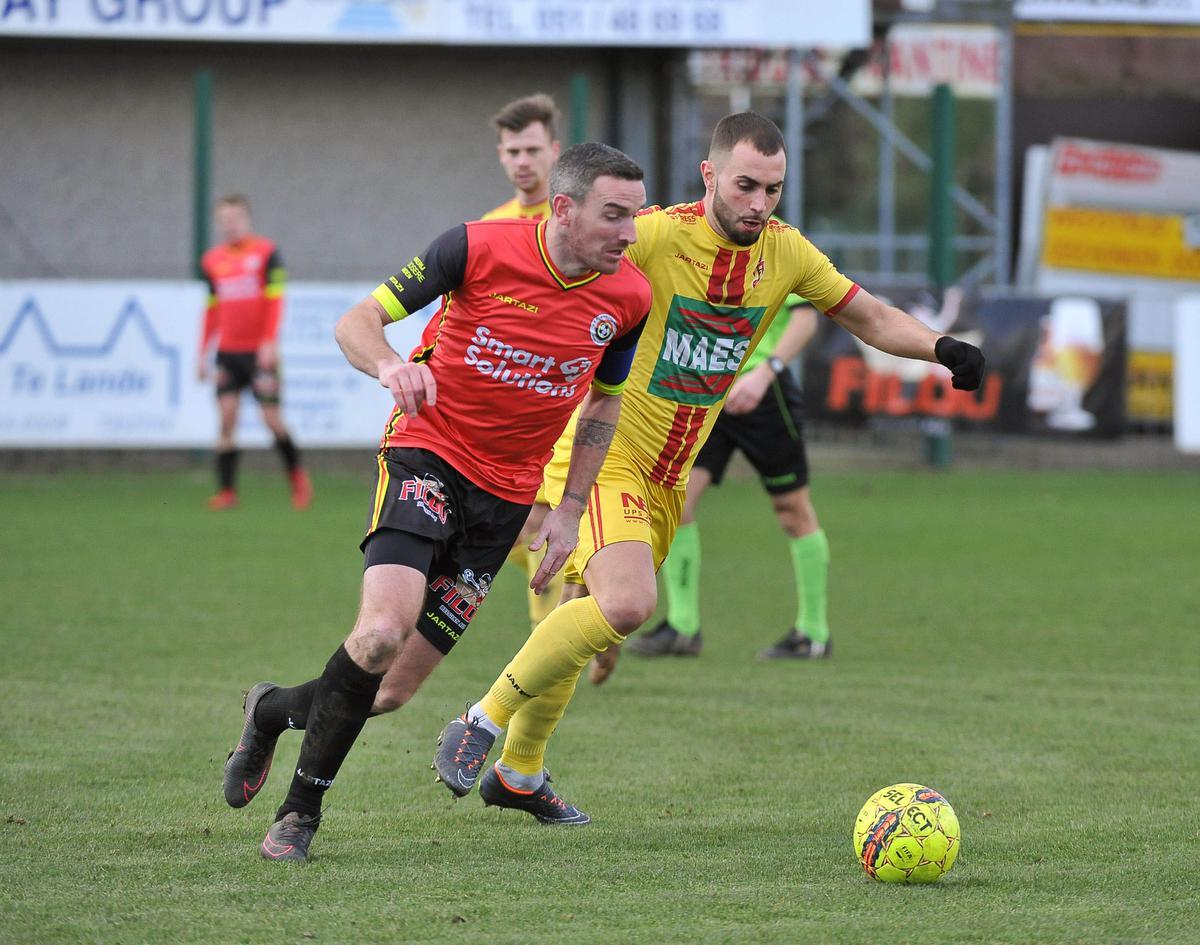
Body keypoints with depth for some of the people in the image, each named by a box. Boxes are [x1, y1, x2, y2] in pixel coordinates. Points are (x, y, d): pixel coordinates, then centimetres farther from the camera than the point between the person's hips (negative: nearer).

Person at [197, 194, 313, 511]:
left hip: (260, 351, -3)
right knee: (227, 416, -7)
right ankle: (226, 491, -5)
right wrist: (204, 354, 15)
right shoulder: (212, 261, 11)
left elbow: (275, 299, -6)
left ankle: (297, 475, 20)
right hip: (228, 352, 3)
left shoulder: (266, 252, -2)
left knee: (272, 419, -4)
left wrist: (269, 342, -16)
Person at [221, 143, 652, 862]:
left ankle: (275, 709, 29)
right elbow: (359, 320, -7)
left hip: (506, 493, 4)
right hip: (427, 452, -4)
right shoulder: (481, 248, -14)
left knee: (397, 683, -1)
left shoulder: (629, 297, -3)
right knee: (384, 632, -25)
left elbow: (605, 401, 16)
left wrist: (570, 510, 10)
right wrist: (389, 365, -29)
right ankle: (303, 808, -5)